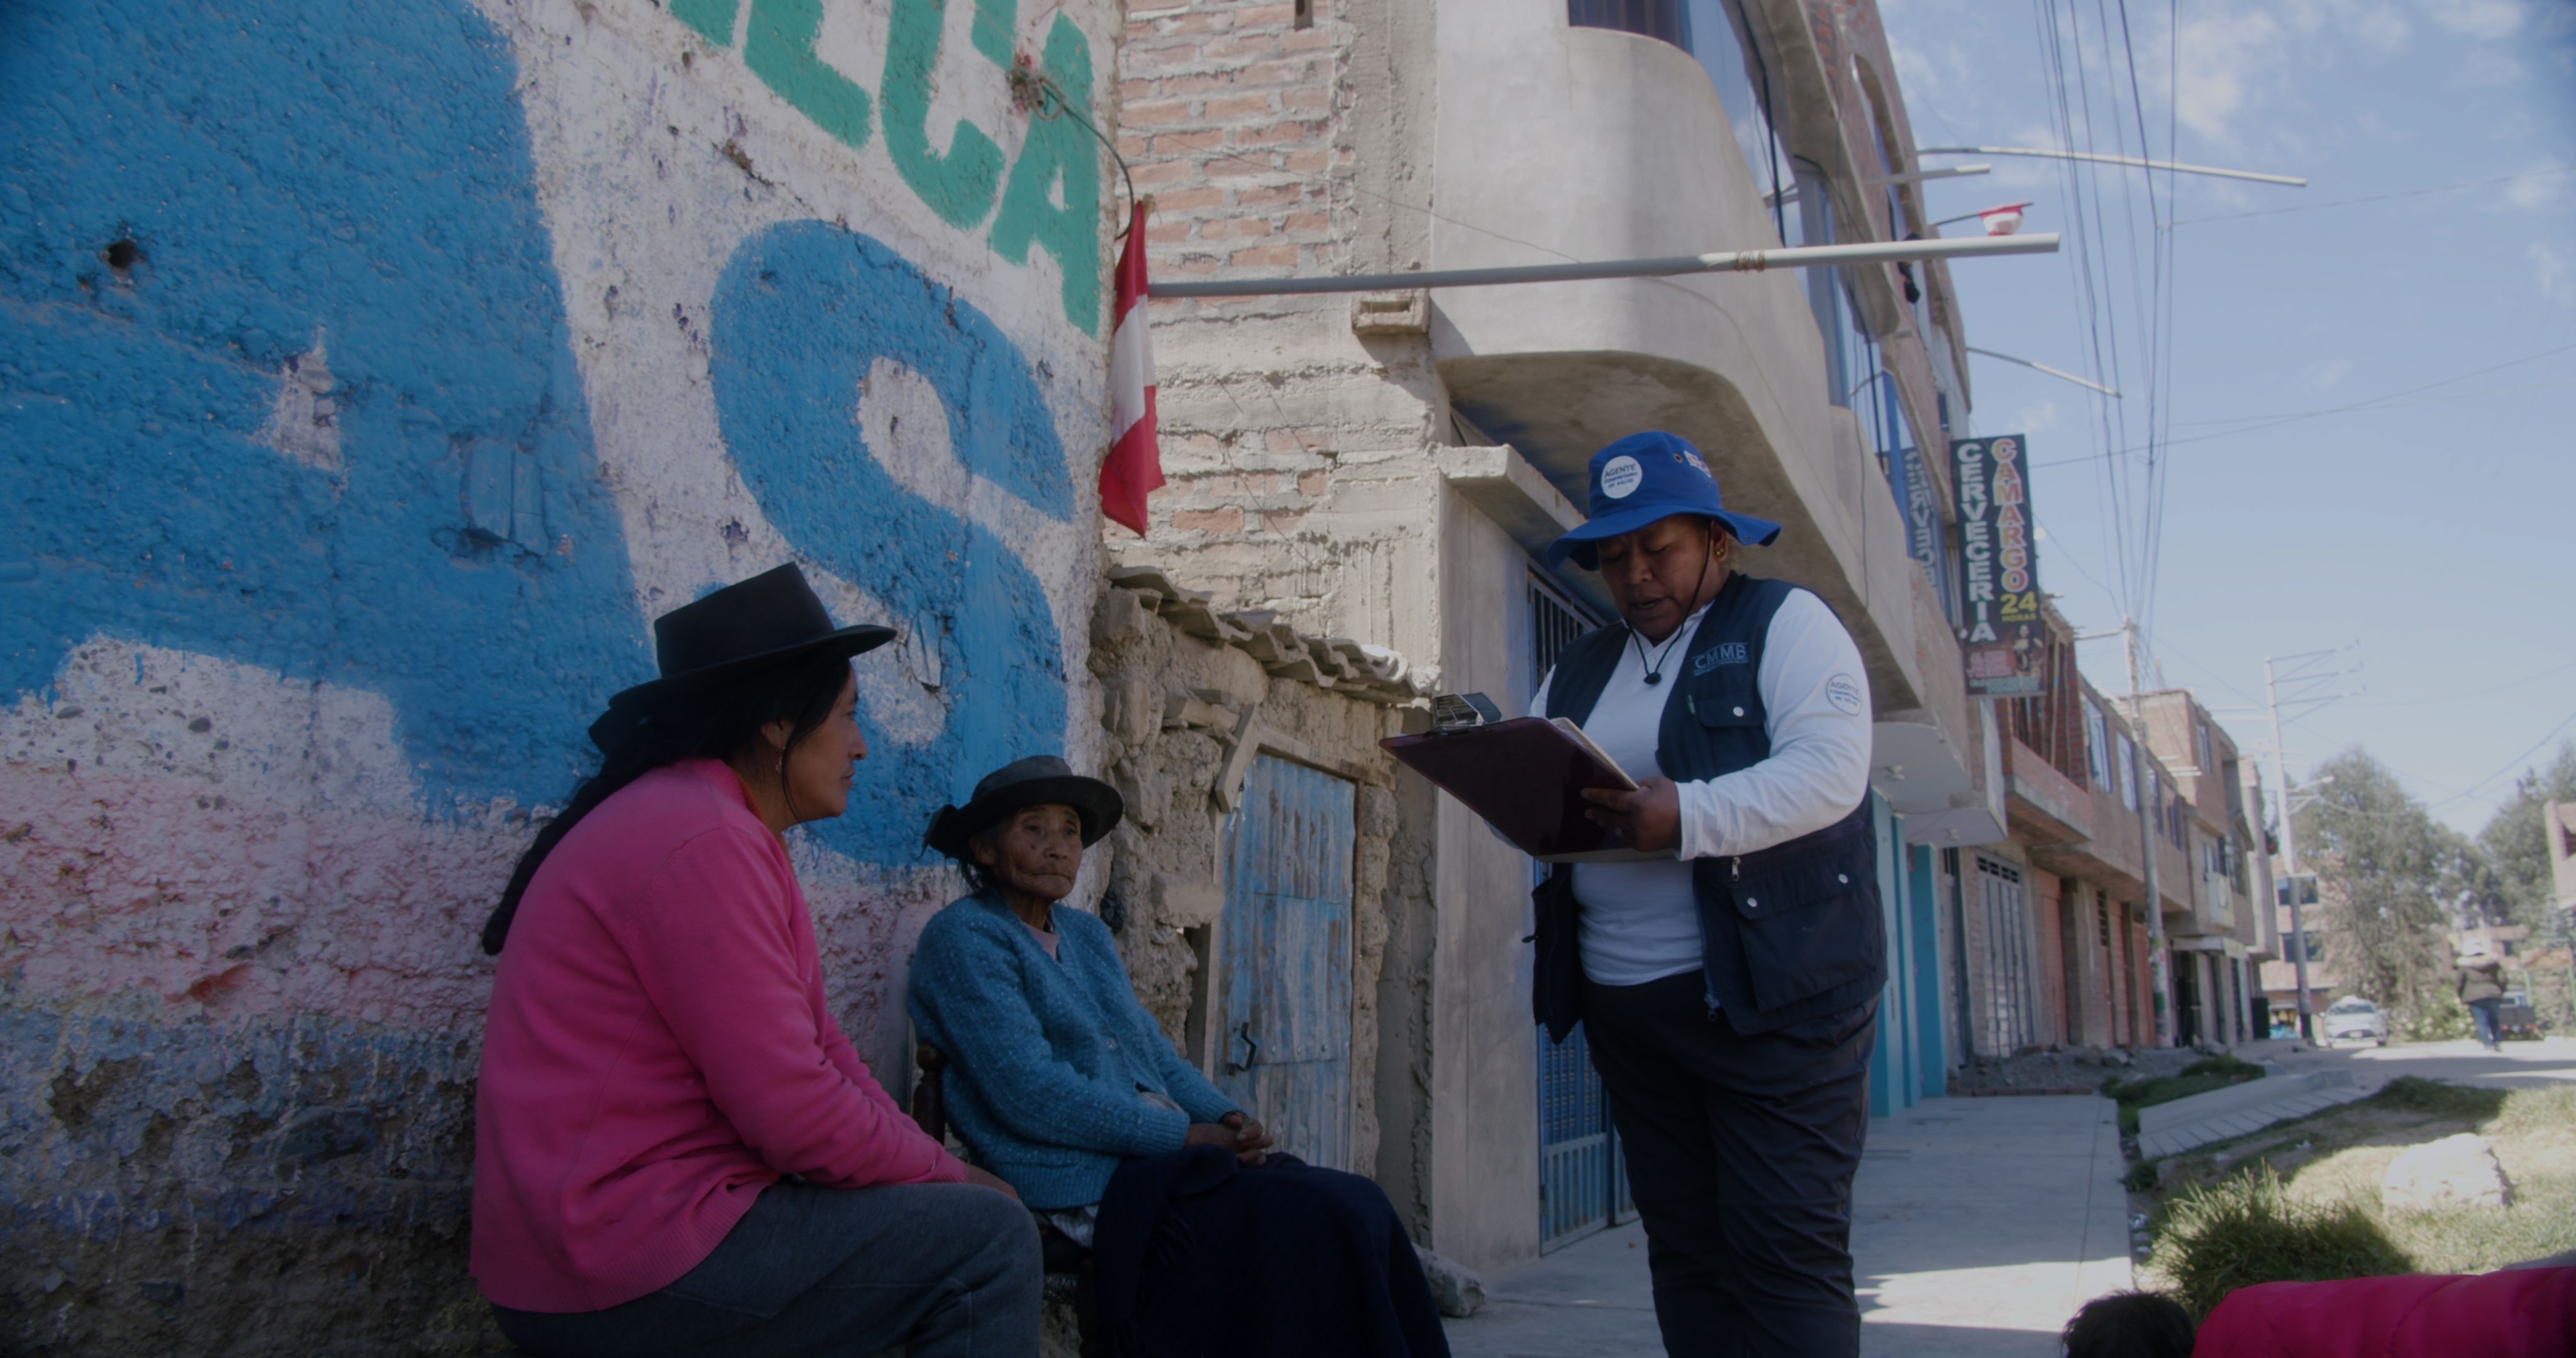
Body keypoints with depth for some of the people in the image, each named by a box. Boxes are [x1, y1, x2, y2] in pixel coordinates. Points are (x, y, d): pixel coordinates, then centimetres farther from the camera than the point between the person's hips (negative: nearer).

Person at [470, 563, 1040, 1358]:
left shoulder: (729, 830, 13)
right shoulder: (704, 842, -19)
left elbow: (820, 1050, 11)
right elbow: (797, 1115, -21)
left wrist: (940, 1169, 3)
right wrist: (951, 1175, -6)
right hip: (623, 1277, -10)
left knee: (941, 1213, 16)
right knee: (987, 1240, -10)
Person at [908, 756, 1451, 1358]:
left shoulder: (1086, 934, 22)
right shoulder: (963, 937, -4)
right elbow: (1028, 1091, -15)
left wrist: (1228, 1118, 0)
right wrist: (1187, 1136, -15)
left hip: (1159, 1160, 8)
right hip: (1086, 1189, -8)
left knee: (1359, 1204, -13)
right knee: (1319, 1219, -23)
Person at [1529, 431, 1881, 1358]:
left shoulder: (1788, 623, 2)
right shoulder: (1580, 670, 20)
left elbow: (1829, 769, -14)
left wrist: (1688, 819, -27)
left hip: (1773, 996, -6)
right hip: (1624, 1005, 6)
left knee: (1787, 1250, -6)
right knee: (1684, 1249, 9)